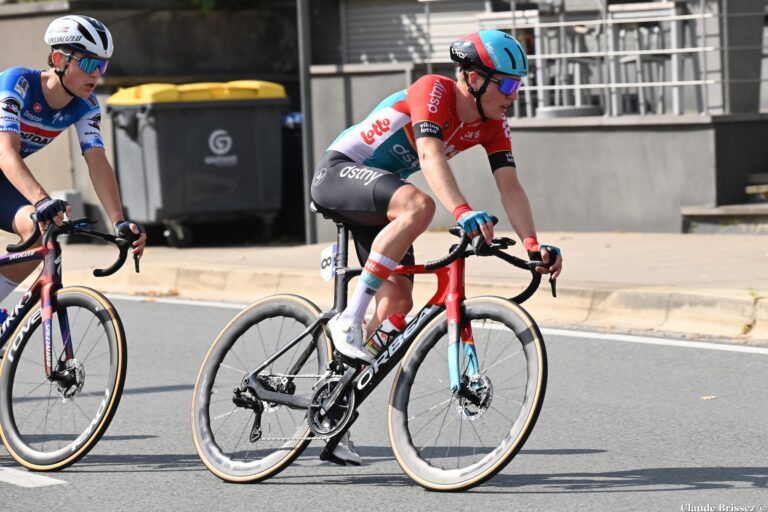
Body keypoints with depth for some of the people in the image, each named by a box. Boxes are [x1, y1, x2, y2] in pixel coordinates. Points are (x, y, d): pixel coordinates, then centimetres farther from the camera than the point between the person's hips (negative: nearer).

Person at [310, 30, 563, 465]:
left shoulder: (492, 124, -3)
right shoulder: (434, 92, -25)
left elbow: (510, 186, -8)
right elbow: (430, 156, -40)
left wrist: (533, 245, -22)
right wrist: (464, 212, -54)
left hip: (378, 195, 8)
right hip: (339, 173, -8)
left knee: (398, 302, -3)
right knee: (418, 206, -37)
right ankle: (349, 320, -30)